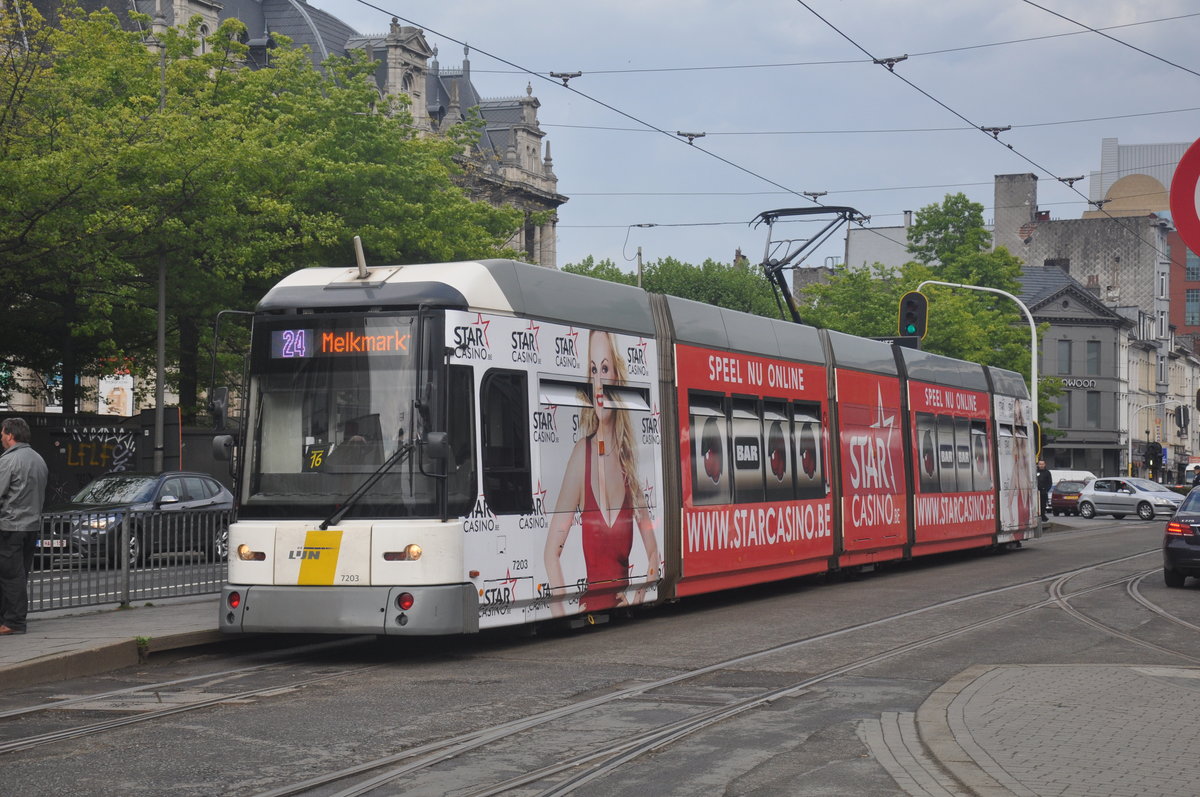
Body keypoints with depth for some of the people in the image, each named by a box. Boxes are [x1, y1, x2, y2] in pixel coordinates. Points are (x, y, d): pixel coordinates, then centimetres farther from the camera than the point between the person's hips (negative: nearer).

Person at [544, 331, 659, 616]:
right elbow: (552, 552, -2)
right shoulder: (581, 455, -2)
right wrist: (562, 615, -11)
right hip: (589, 606, -2)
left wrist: (638, 600, -5)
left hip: (623, 606, 2)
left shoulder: (631, 456, 4)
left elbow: (653, 552, 10)